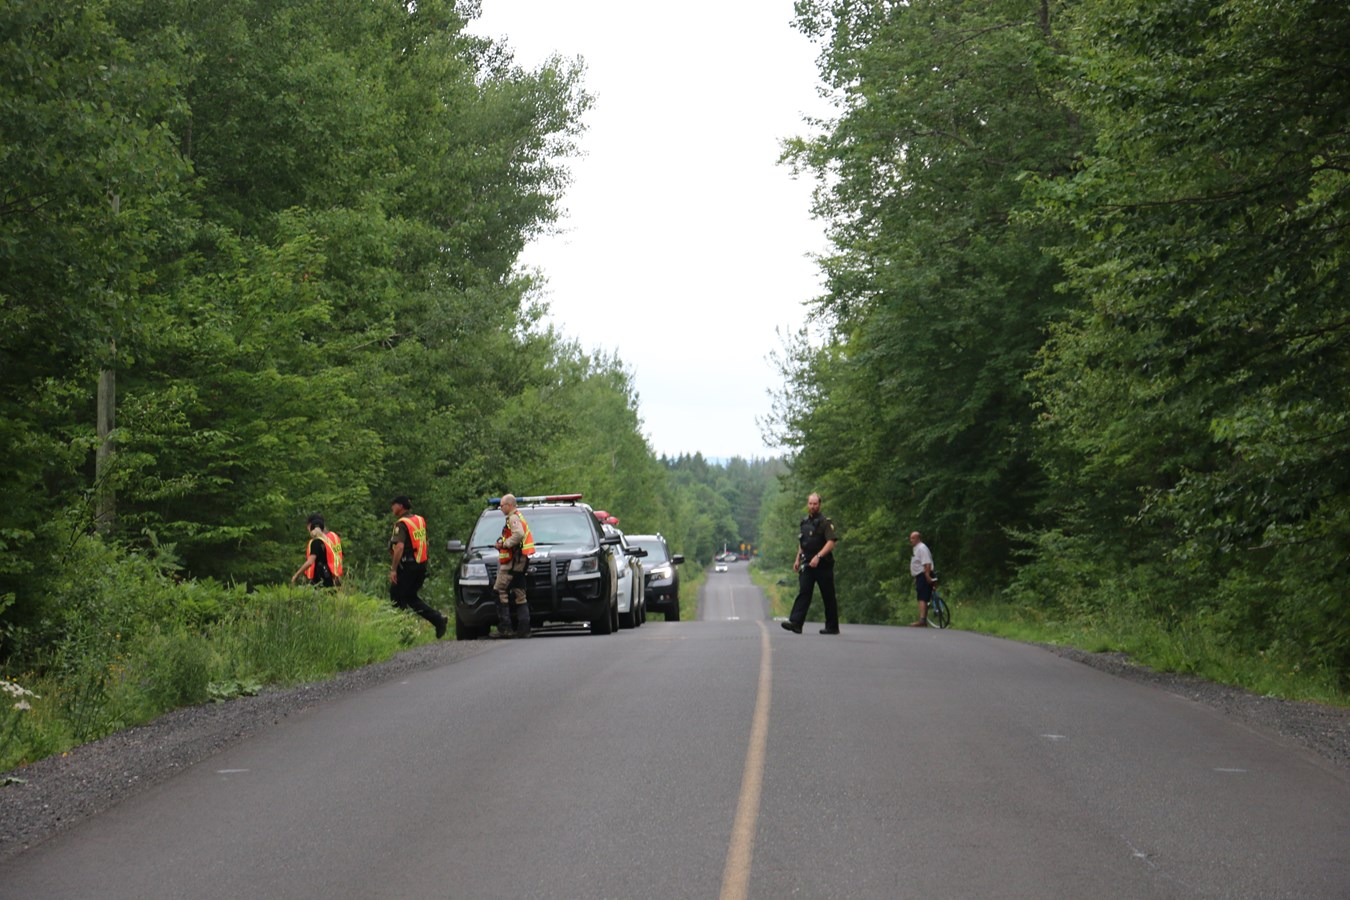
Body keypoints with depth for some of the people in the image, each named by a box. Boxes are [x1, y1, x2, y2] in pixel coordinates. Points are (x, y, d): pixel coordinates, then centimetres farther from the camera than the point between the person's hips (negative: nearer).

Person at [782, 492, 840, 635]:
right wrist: (797, 560, 19)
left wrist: (818, 556, -27)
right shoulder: (805, 522, 14)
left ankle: (832, 627, 10)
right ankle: (795, 623, -16)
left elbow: (831, 542, -18)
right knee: (803, 592, -7)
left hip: (823, 565, -6)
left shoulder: (825, 522, -8)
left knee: (828, 596, 2)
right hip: (807, 564, 6)